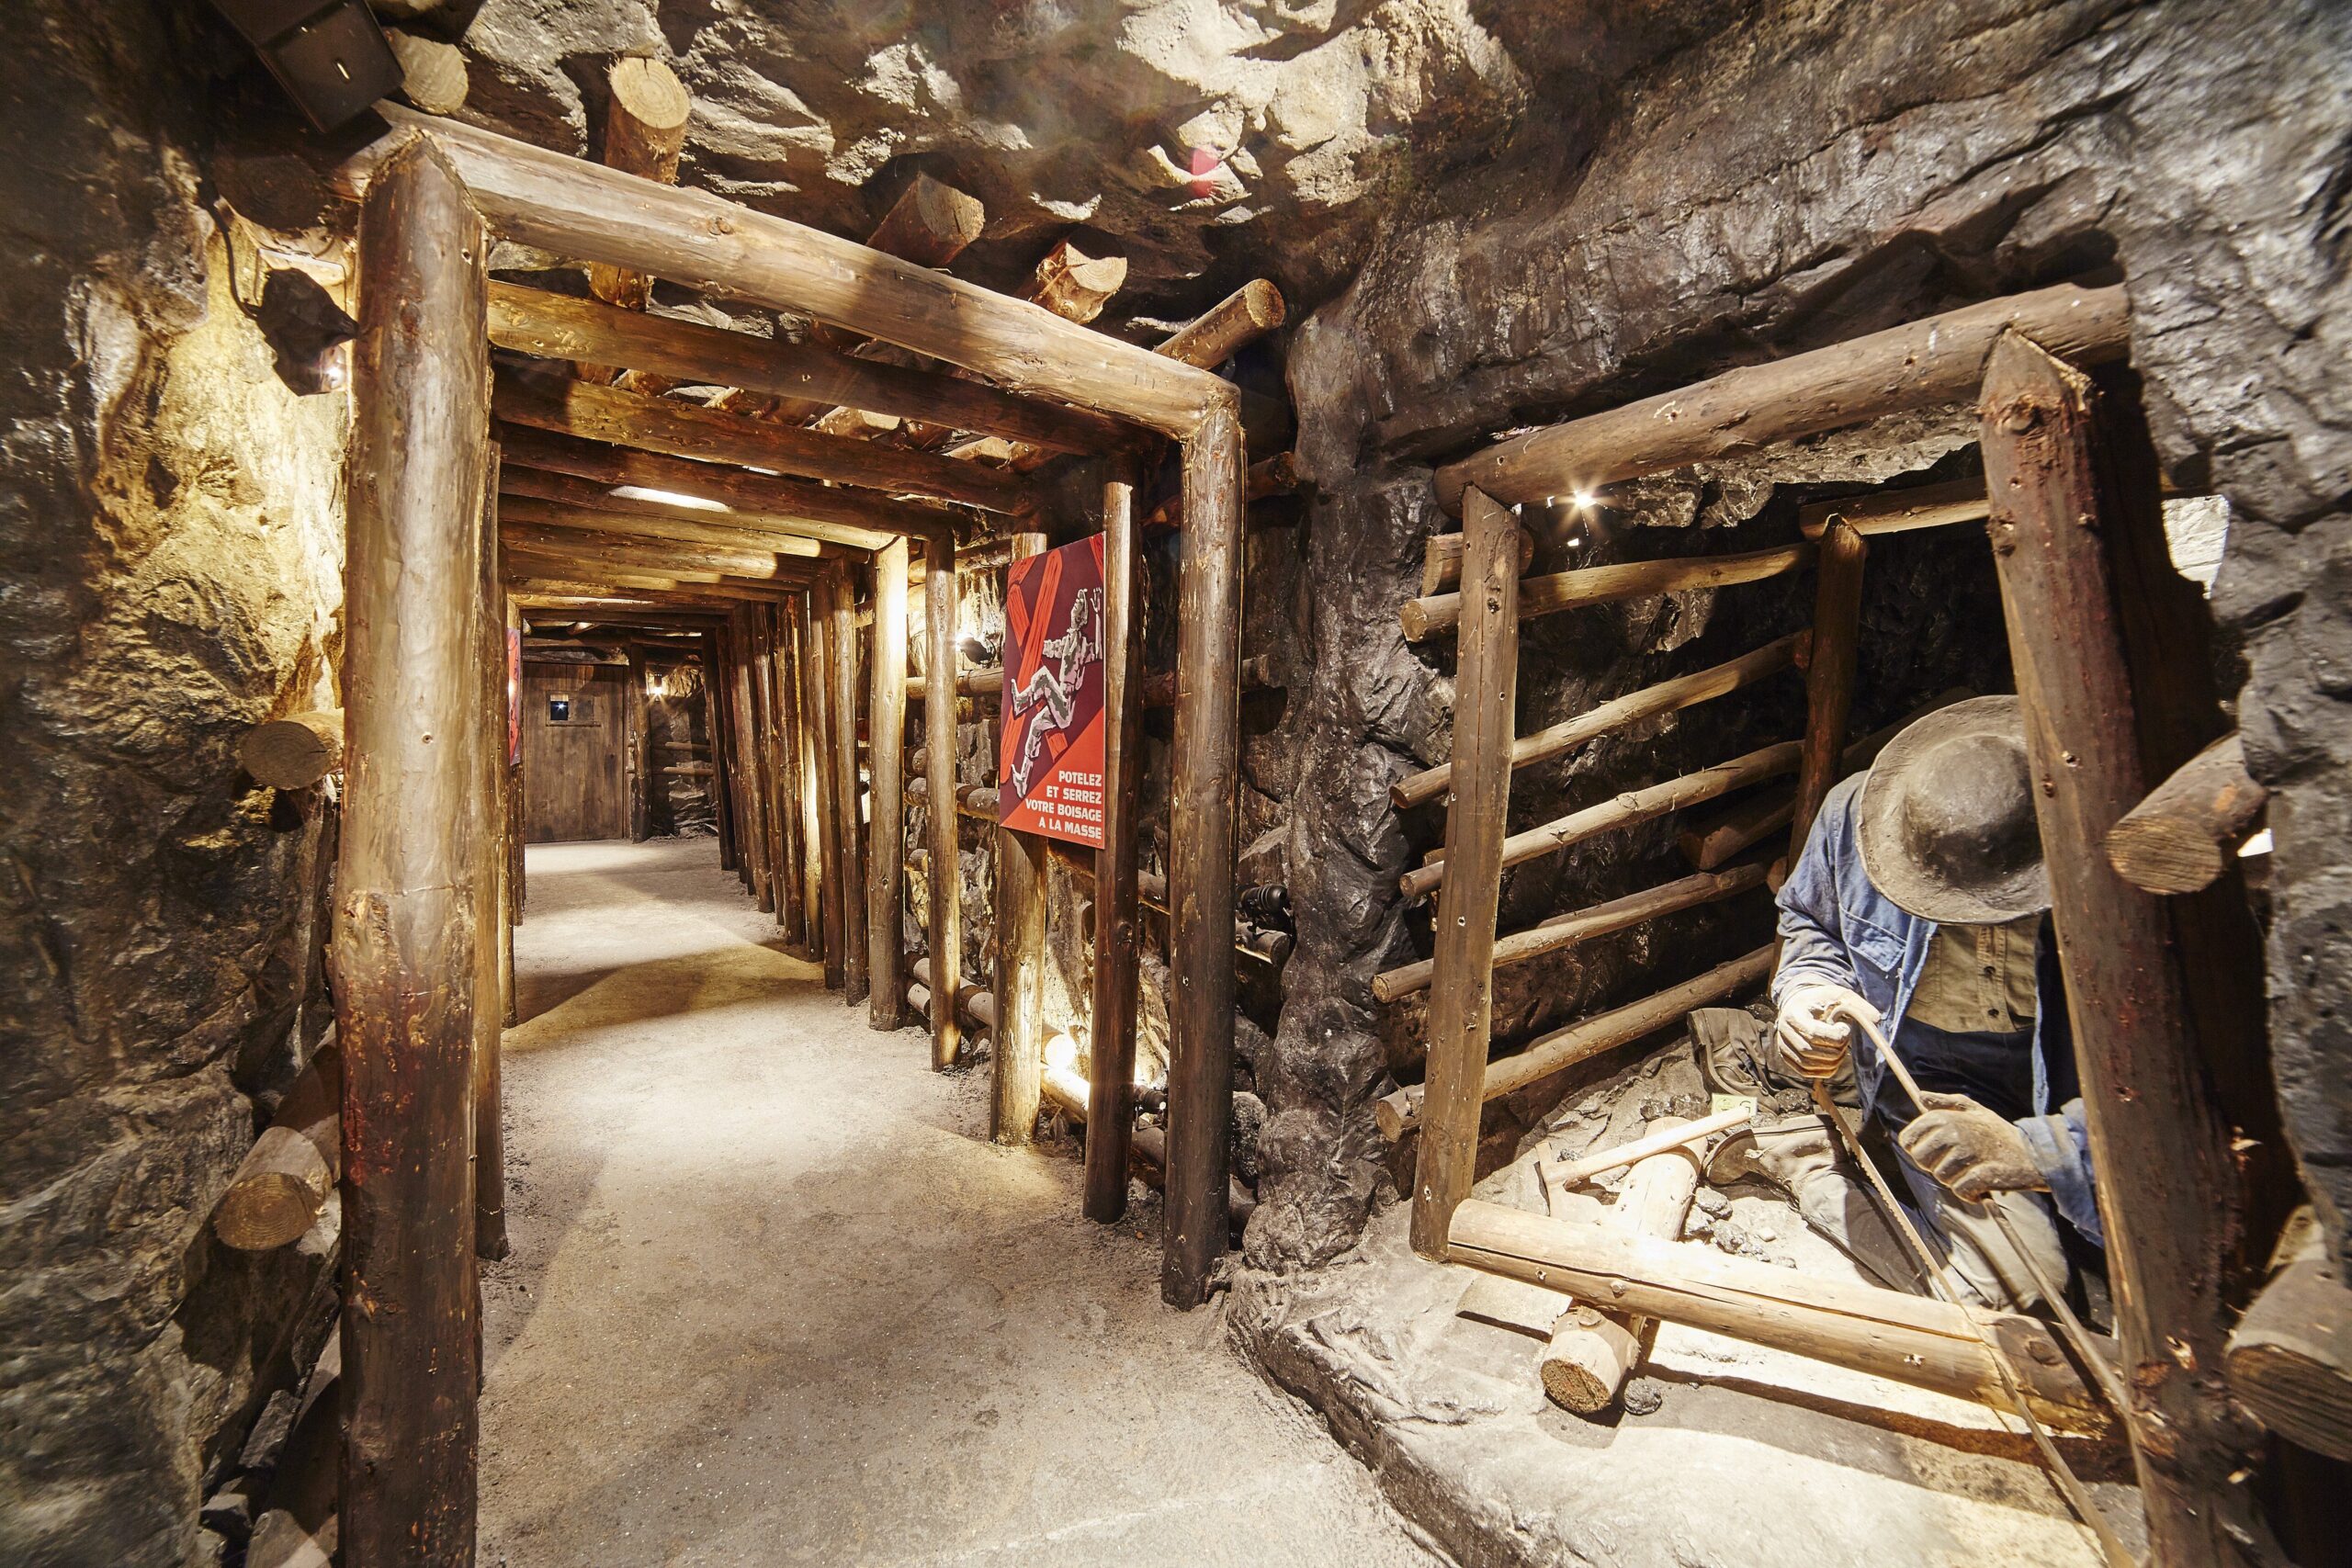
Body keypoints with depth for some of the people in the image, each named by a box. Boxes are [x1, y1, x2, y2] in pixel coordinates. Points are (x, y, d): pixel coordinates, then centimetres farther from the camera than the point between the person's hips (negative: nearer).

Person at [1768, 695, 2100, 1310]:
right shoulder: (1856, 813, -16)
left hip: (2075, 1092, 1)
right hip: (1933, 1077, 0)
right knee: (2020, 1288, -16)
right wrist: (1807, 992, -14)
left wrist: (2033, 1151, -34)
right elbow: (1809, 921, 6)